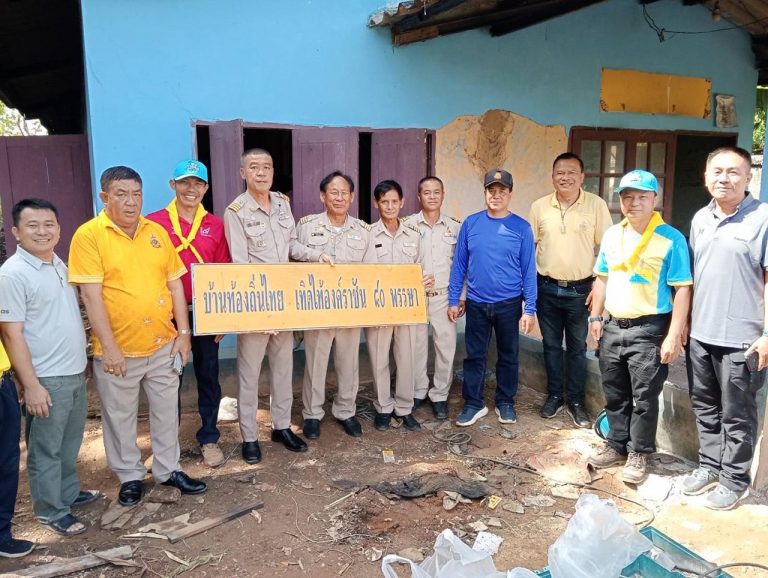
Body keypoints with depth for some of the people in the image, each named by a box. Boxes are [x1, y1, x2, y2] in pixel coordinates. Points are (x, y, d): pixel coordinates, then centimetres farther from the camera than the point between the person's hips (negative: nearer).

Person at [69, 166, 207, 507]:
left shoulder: (156, 232, 4)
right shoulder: (89, 235, -10)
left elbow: (175, 283, 7)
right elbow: (92, 296, -14)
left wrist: (183, 332, 1)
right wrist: (109, 347, -17)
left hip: (163, 345, 4)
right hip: (117, 349, -4)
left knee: (167, 411, 16)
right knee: (120, 418, 12)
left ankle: (168, 469, 33)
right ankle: (130, 476, 31)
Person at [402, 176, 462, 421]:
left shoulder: (455, 226, 3)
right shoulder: (407, 224, -1)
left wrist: (461, 295, 4)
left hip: (444, 296, 1)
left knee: (446, 346, 3)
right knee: (416, 345, 8)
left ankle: (440, 395, 17)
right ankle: (418, 392, 24)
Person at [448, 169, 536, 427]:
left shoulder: (521, 227, -5)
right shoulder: (471, 224, -1)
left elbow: (528, 270, -4)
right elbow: (459, 264, 3)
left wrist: (529, 309, -6)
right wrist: (453, 300, 1)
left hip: (509, 305, -1)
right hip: (476, 304, 1)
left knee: (508, 356, 12)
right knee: (474, 355, 9)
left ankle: (505, 402, 29)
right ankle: (474, 403, 23)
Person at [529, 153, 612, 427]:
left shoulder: (597, 205, -6)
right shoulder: (539, 207, -1)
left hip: (581, 289, -2)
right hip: (547, 288, 2)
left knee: (577, 348, 10)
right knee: (551, 345, 13)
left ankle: (575, 401, 24)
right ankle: (555, 395, 29)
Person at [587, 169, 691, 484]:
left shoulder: (671, 239, -10)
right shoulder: (611, 235, 7)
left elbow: (682, 289, -12)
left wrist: (674, 335, -16)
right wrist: (596, 318, 10)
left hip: (649, 330, -5)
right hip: (613, 326, 5)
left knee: (644, 397, 5)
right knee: (614, 394, 16)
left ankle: (639, 453, 21)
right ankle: (617, 445, 31)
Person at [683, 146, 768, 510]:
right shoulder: (700, 219, 9)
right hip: (700, 334, 6)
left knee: (736, 415, 7)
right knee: (704, 407, 17)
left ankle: (734, 479, 23)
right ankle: (710, 465, 34)